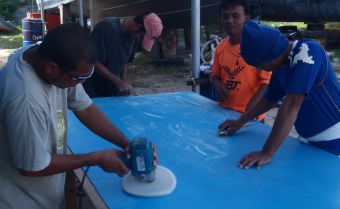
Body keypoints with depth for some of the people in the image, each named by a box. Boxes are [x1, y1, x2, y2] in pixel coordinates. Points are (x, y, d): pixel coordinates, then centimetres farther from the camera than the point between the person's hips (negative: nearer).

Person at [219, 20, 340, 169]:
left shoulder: (307, 51, -24)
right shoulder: (281, 66, 0)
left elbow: (291, 105, -31)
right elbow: (270, 99, 17)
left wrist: (267, 153, -32)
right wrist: (241, 121, 13)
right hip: (310, 141, 7)